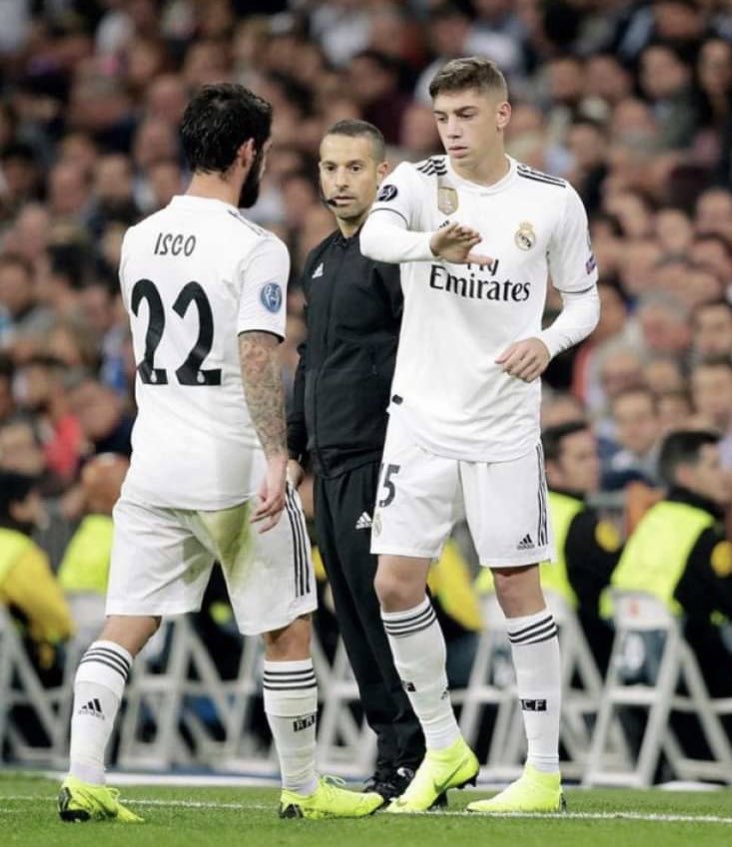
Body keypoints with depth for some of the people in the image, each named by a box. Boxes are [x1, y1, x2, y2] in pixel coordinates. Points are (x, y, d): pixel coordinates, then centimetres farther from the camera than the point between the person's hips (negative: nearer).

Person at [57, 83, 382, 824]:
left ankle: (82, 778, -10)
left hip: (152, 467, 5)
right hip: (234, 468, -5)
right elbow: (257, 359, -22)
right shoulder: (255, 249, -11)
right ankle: (302, 788, 16)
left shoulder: (139, 240, 9)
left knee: (124, 626, 2)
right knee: (288, 631, 9)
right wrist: (275, 459, -25)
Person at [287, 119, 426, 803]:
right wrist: (296, 449, 24)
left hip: (377, 460, -9)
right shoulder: (320, 261, 19)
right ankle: (392, 748, 11)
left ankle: (416, 755, -8)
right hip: (331, 464, 9)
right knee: (354, 614, 8)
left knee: (382, 602, -11)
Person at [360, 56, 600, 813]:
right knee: (394, 583, -2)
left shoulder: (553, 202, -2)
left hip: (505, 429, -1)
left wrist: (547, 341, -15)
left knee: (516, 586, -1)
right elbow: (374, 236, -27)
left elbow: (584, 298, 8)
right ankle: (442, 749, 16)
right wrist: (431, 245, -50)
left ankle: (544, 772, 7)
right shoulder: (418, 182, -5)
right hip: (421, 419, 1)